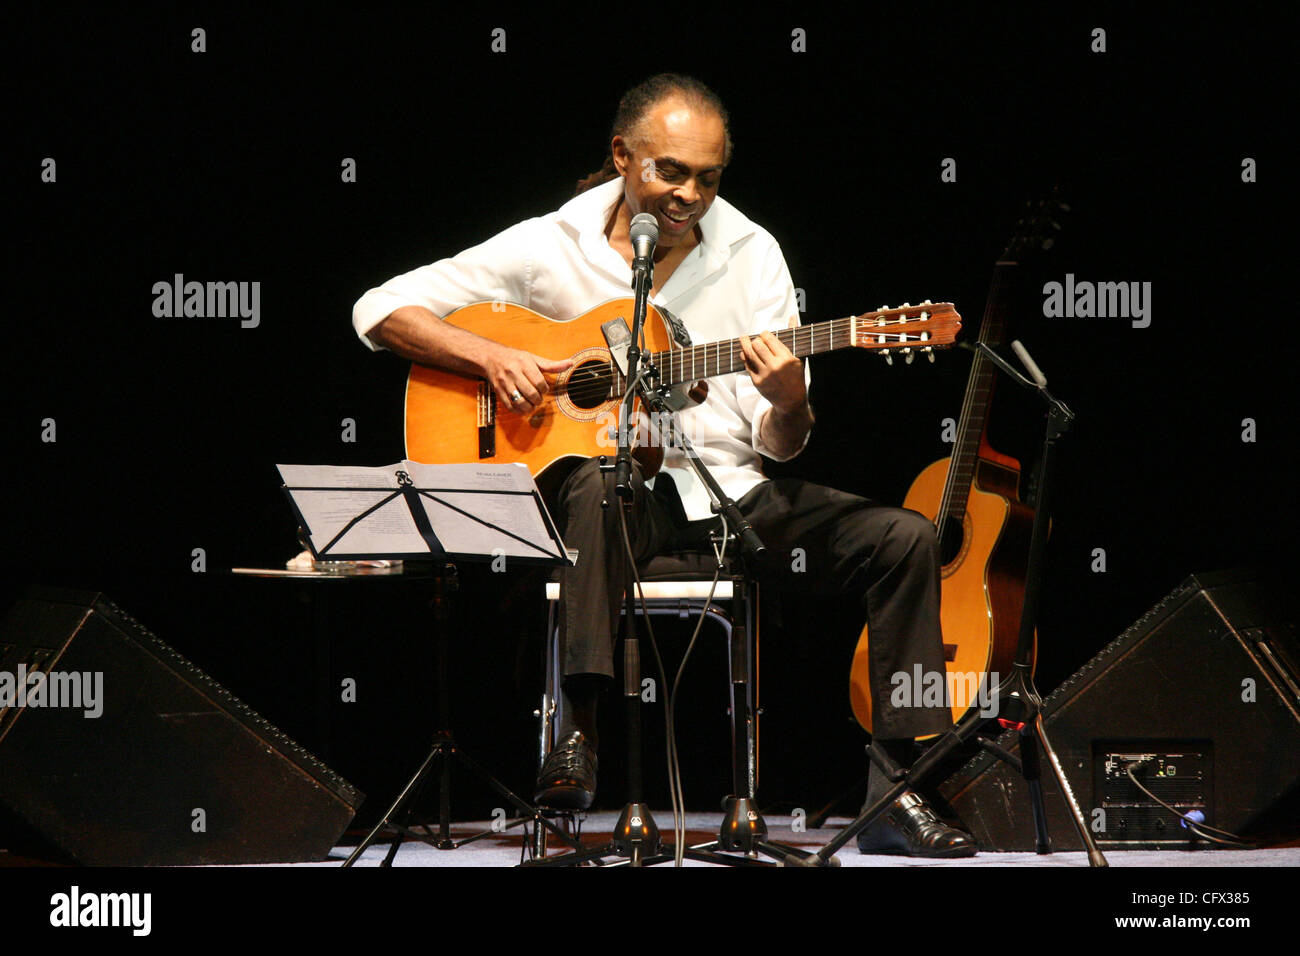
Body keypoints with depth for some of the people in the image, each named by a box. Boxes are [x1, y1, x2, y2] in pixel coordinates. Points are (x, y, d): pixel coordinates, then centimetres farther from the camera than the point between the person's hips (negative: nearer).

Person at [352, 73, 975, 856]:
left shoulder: (750, 255, 5)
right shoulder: (552, 247, -1)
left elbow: (778, 443, 3)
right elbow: (381, 310, 0)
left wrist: (789, 406, -22)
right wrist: (492, 357, -15)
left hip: (728, 494, 3)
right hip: (619, 490, -3)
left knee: (906, 538, -16)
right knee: (598, 485, -39)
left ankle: (895, 791, -13)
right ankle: (578, 737, -38)